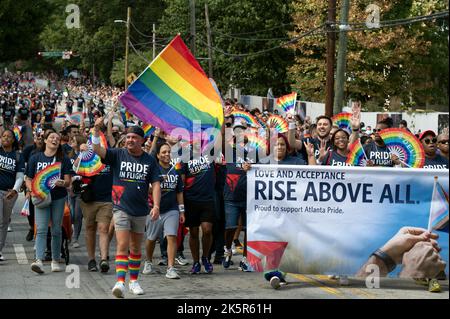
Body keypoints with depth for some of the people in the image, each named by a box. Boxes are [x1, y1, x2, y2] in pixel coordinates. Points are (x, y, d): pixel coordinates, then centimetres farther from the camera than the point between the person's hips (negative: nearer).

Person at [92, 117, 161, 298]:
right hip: (121, 208, -3)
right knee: (122, 246, -14)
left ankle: (134, 281, 26)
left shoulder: (149, 161, 3)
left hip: (141, 211, 3)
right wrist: (96, 131, -31)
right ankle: (120, 282, -21)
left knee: (136, 248, 14)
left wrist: (156, 205, -12)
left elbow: (156, 184, 1)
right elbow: (97, 150, -15)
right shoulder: (118, 155, -1)